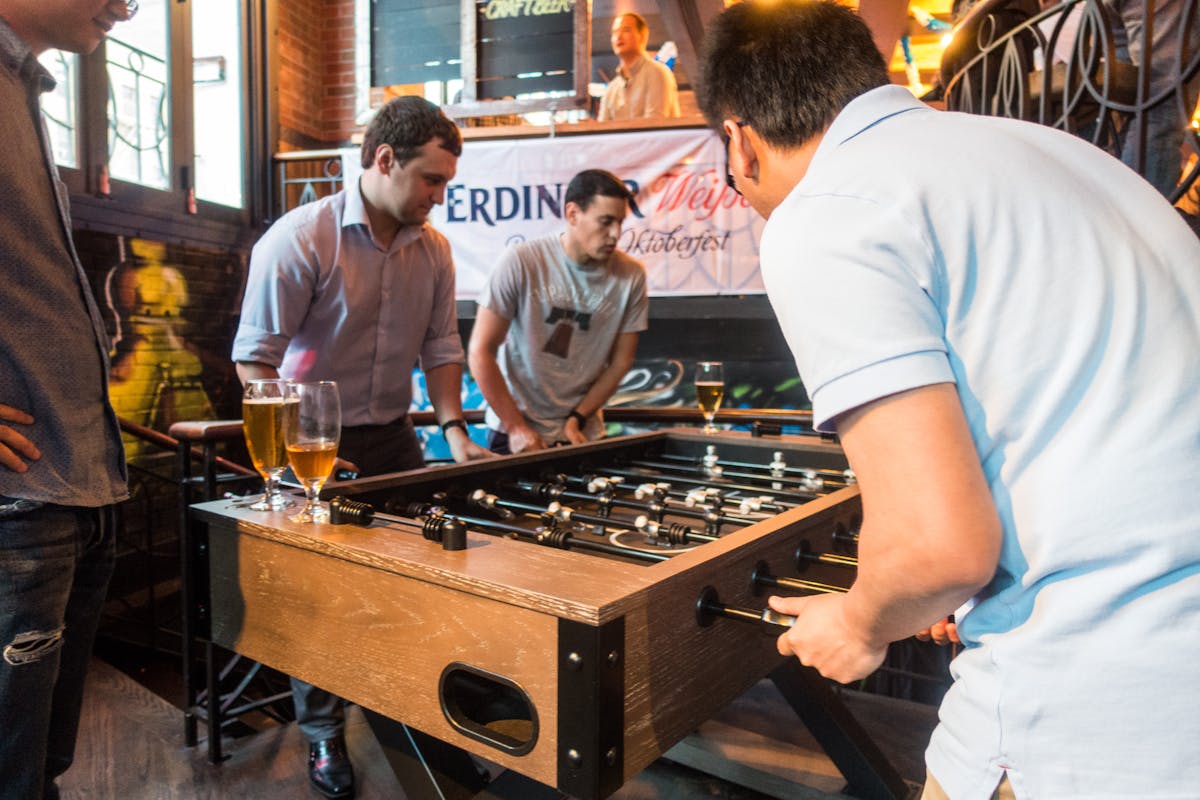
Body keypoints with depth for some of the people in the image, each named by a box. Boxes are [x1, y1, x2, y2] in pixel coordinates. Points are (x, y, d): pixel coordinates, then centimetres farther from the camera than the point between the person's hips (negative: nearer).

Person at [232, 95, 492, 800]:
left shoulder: (433, 249, 2)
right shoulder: (301, 238, -15)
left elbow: (440, 346, 9)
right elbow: (256, 358, -15)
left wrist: (455, 428, -1)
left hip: (393, 438, 5)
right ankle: (326, 738, 25)